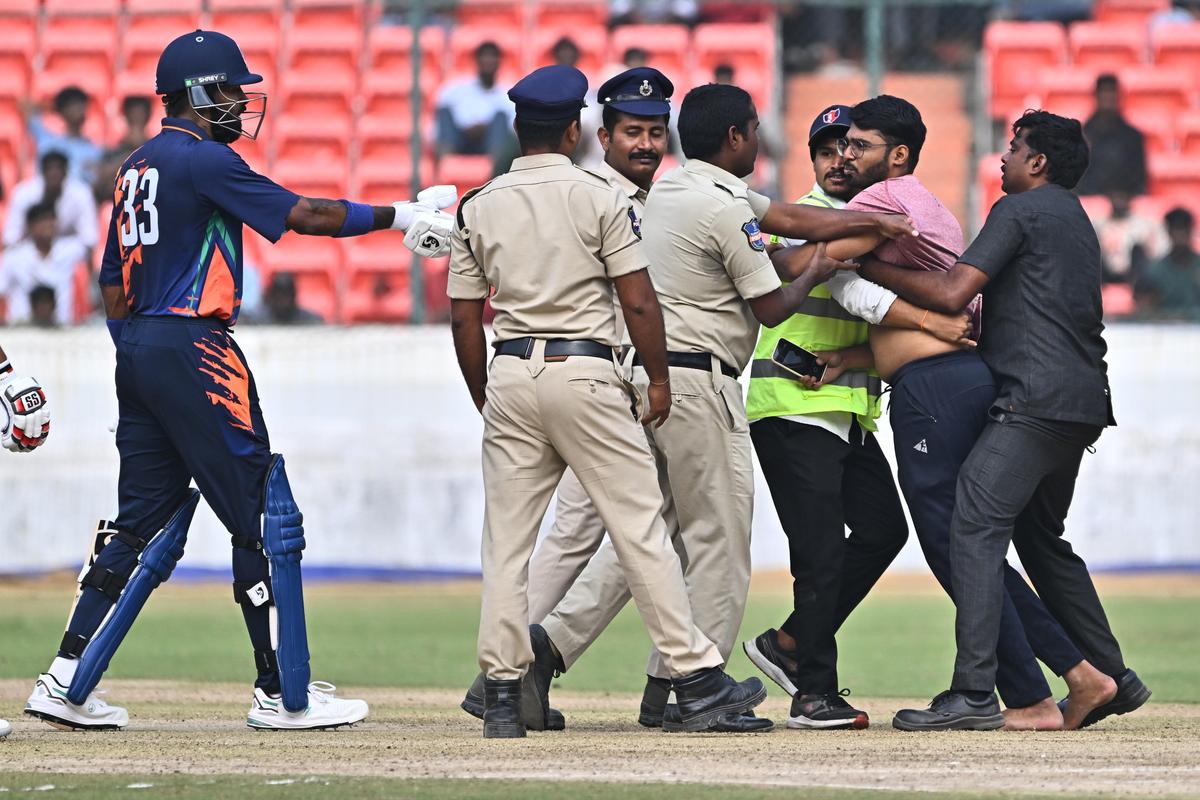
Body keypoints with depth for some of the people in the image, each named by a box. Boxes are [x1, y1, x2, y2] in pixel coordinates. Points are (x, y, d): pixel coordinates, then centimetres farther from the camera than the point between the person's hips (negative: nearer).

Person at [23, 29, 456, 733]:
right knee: (267, 518, -3)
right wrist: (399, 215, -5)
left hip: (137, 354, 9)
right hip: (192, 350, -9)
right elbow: (304, 214, -13)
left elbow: (114, 292, 19)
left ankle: (67, 685, 5)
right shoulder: (203, 159, -10)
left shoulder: (138, 168, 17)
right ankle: (284, 694, -2)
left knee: (148, 523, 11)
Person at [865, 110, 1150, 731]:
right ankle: (1108, 678, 20)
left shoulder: (1020, 210, -3)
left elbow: (952, 293, -12)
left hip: (1036, 401, -10)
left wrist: (866, 266, -4)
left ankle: (974, 693, -26)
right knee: (1041, 539, 20)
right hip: (1083, 404, 10)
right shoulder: (1076, 221, 27)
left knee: (975, 529, -15)